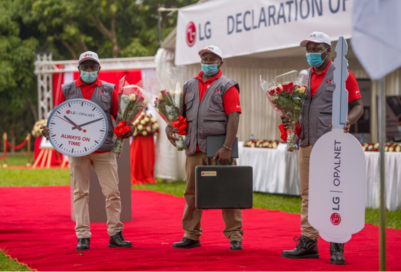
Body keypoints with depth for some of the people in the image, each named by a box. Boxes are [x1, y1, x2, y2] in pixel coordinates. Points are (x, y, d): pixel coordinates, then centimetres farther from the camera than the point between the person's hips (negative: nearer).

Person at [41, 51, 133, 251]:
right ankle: (83, 237, 7)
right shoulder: (66, 90, 10)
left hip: (104, 150, 0)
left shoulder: (109, 90, 9)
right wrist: (50, 130, -10)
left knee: (112, 192, -1)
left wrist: (126, 129, -11)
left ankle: (115, 234, 8)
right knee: (80, 193, 3)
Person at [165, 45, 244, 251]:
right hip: (195, 149, 5)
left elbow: (233, 118, -8)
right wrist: (170, 127, -2)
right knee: (192, 193, 8)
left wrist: (227, 147, -17)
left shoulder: (227, 86, 0)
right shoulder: (190, 86, 16)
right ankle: (191, 235, 16)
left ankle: (235, 237, 2)